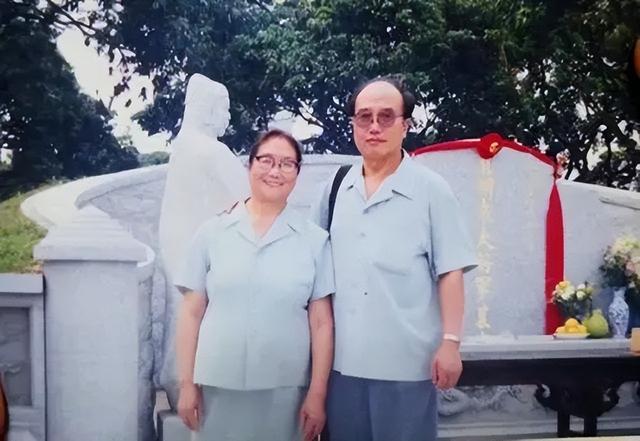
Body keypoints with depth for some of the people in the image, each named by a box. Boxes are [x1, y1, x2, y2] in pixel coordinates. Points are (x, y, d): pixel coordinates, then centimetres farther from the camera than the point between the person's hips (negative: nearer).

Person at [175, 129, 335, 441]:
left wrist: (317, 394, -1)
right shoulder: (212, 232, 2)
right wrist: (187, 383, 3)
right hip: (218, 387, 1)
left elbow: (322, 322, 1)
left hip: (285, 390, 0)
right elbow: (191, 313, 5)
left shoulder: (315, 240, 1)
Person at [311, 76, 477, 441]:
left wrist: (450, 342, -12)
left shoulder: (431, 190, -5)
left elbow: (450, 273, -6)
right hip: (342, 360, 4)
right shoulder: (335, 190, 7)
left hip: (407, 363, -4)